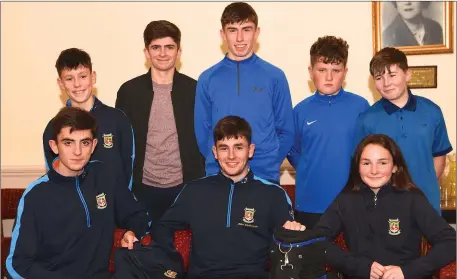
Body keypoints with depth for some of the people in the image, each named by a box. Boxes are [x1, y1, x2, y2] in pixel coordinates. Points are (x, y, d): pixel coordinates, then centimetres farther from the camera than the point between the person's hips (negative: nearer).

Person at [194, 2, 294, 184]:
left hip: (265, 176, 0)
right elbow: (202, 131, 5)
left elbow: (286, 131, 2)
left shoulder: (275, 77, -1)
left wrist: (269, 164, -3)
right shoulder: (207, 79, 1)